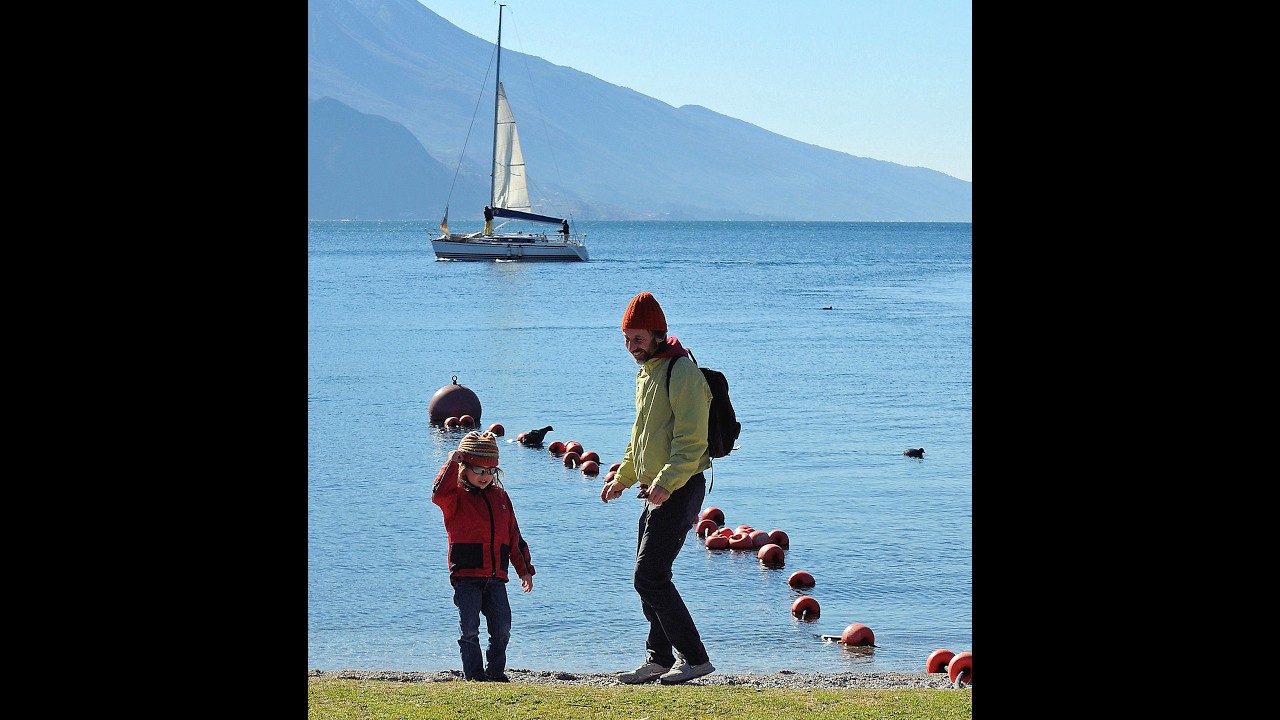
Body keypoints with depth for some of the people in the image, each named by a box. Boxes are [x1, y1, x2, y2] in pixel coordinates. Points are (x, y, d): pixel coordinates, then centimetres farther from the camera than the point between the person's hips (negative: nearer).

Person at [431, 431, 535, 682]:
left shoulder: (500, 496, 15)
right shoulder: (457, 495, 0)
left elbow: (514, 536, 19)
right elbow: (439, 495, -26)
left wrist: (525, 569, 14)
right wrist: (451, 464, -24)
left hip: (496, 577, 4)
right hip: (466, 576, -4)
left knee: (502, 628, 1)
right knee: (470, 629, -5)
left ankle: (496, 672, 14)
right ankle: (474, 676, 3)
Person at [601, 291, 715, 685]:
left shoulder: (682, 373, -15)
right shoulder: (646, 372, 16)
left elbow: (691, 440, -22)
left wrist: (667, 482, -31)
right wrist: (623, 478, 26)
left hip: (679, 489, -10)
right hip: (657, 491, 10)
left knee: (649, 577, -13)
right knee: (649, 577, 12)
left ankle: (694, 657, -8)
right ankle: (659, 658, 20)